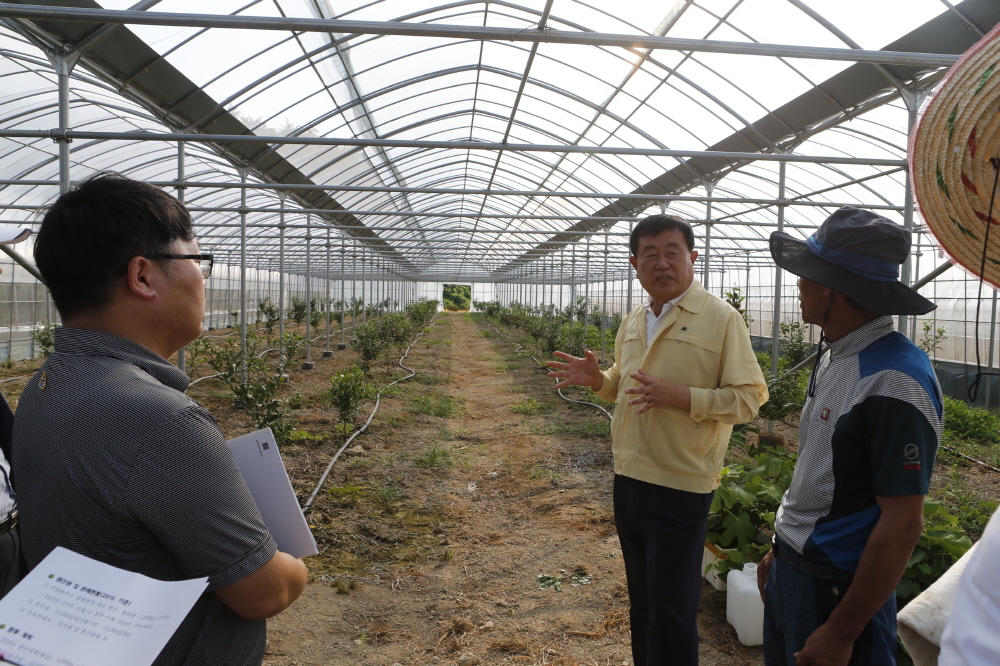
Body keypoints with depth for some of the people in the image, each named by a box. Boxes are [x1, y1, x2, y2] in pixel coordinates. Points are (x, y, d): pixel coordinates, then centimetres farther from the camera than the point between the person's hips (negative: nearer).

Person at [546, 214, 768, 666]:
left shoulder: (721, 318, -11)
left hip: (680, 486, -7)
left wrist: (681, 396, -26)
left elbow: (749, 397, -14)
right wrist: (596, 379, 2)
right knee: (641, 598, 21)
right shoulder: (632, 322, 10)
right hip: (629, 477, 7)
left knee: (671, 608, 4)